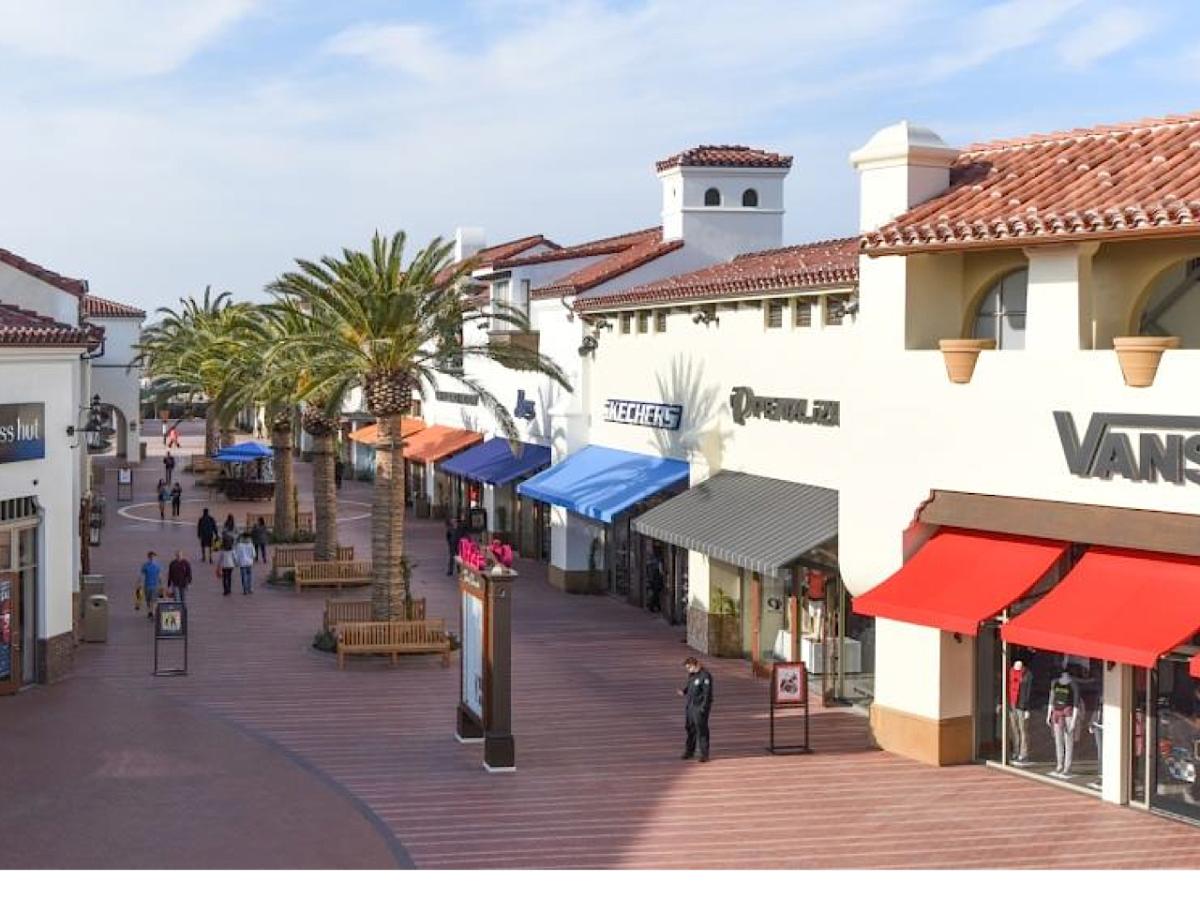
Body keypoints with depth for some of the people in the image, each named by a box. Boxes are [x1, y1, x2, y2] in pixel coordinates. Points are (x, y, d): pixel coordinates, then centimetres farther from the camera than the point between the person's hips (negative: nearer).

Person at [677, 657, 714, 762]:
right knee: (690, 728, 13)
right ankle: (689, 751, 24)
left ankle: (704, 754, 2)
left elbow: (707, 693, -17)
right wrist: (683, 692, 0)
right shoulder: (691, 674, 10)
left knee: (701, 729, -5)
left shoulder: (705, 676, -16)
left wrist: (703, 708, -20)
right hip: (689, 705, 8)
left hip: (700, 706, -8)